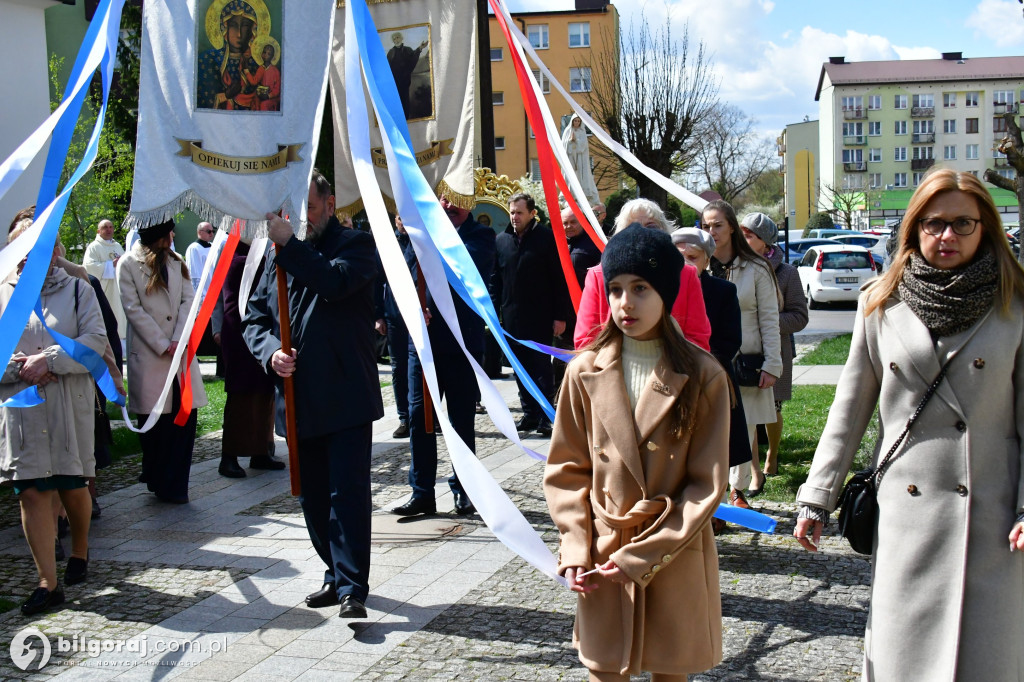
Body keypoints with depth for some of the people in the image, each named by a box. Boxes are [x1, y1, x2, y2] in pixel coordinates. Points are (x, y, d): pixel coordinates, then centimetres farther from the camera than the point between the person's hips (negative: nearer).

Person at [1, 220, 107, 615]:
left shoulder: (77, 290, 5)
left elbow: (96, 340, -6)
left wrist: (49, 361, -15)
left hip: (70, 409, 0)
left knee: (73, 489, 8)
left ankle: (79, 552, 35)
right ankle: (48, 582, 3)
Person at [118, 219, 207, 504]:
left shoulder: (177, 262, 17)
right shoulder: (128, 264, 1)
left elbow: (188, 300, 7)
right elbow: (133, 309, -6)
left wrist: (179, 340, -8)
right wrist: (163, 346, -12)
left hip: (181, 352, 4)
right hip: (148, 355, -4)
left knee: (186, 416, -1)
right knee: (155, 422, 0)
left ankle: (174, 486, 9)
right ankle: (157, 481, 16)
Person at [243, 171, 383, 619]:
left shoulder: (354, 243, 0)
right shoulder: (278, 256, 17)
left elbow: (335, 283, -21)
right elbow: (254, 318, 15)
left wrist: (289, 242, -20)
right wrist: (271, 352, -5)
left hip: (346, 397, -6)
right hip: (300, 400, 6)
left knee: (348, 493, -8)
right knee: (313, 498, 13)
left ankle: (351, 588, -2)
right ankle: (336, 576, 26)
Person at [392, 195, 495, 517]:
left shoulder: (479, 235, 1)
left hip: (462, 341, -3)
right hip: (424, 337, 3)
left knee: (462, 418, 7)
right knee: (419, 415, 4)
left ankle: (463, 490, 20)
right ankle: (422, 493, 14)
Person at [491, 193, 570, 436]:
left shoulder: (547, 238, -5)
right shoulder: (501, 240, 8)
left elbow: (560, 279, -7)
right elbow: (495, 279, 12)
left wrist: (560, 316, -10)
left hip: (540, 316, -5)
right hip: (511, 316, 5)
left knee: (541, 367, 0)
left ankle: (545, 416, 6)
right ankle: (529, 414, 18)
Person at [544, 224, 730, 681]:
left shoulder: (703, 376, -7)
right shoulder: (585, 372, -2)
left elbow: (707, 484, -7)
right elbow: (565, 469, 3)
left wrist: (644, 554, -13)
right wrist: (576, 551, -7)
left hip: (676, 557, -1)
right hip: (603, 558, 1)